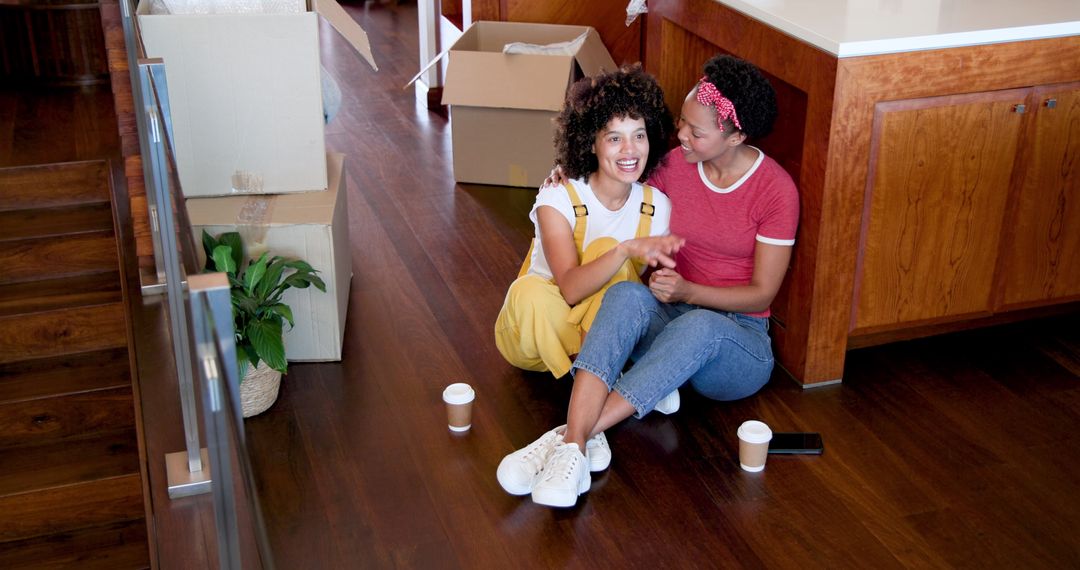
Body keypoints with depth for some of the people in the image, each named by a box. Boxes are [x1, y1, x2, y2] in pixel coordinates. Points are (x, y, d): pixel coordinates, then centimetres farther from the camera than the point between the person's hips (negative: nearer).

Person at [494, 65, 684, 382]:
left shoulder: (657, 207, -7)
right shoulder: (558, 198, -18)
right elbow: (570, 288, -32)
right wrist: (627, 250, -47)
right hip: (537, 330, -2)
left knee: (606, 248, -26)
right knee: (529, 291, -38)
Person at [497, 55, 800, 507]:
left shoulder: (776, 190, -10)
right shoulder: (675, 165, 1)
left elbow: (763, 293, -9)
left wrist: (688, 291, -24)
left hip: (739, 339, -3)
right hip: (669, 317, 3)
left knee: (699, 325, -40)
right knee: (626, 295, -33)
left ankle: (571, 437, -45)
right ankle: (577, 446, -48)